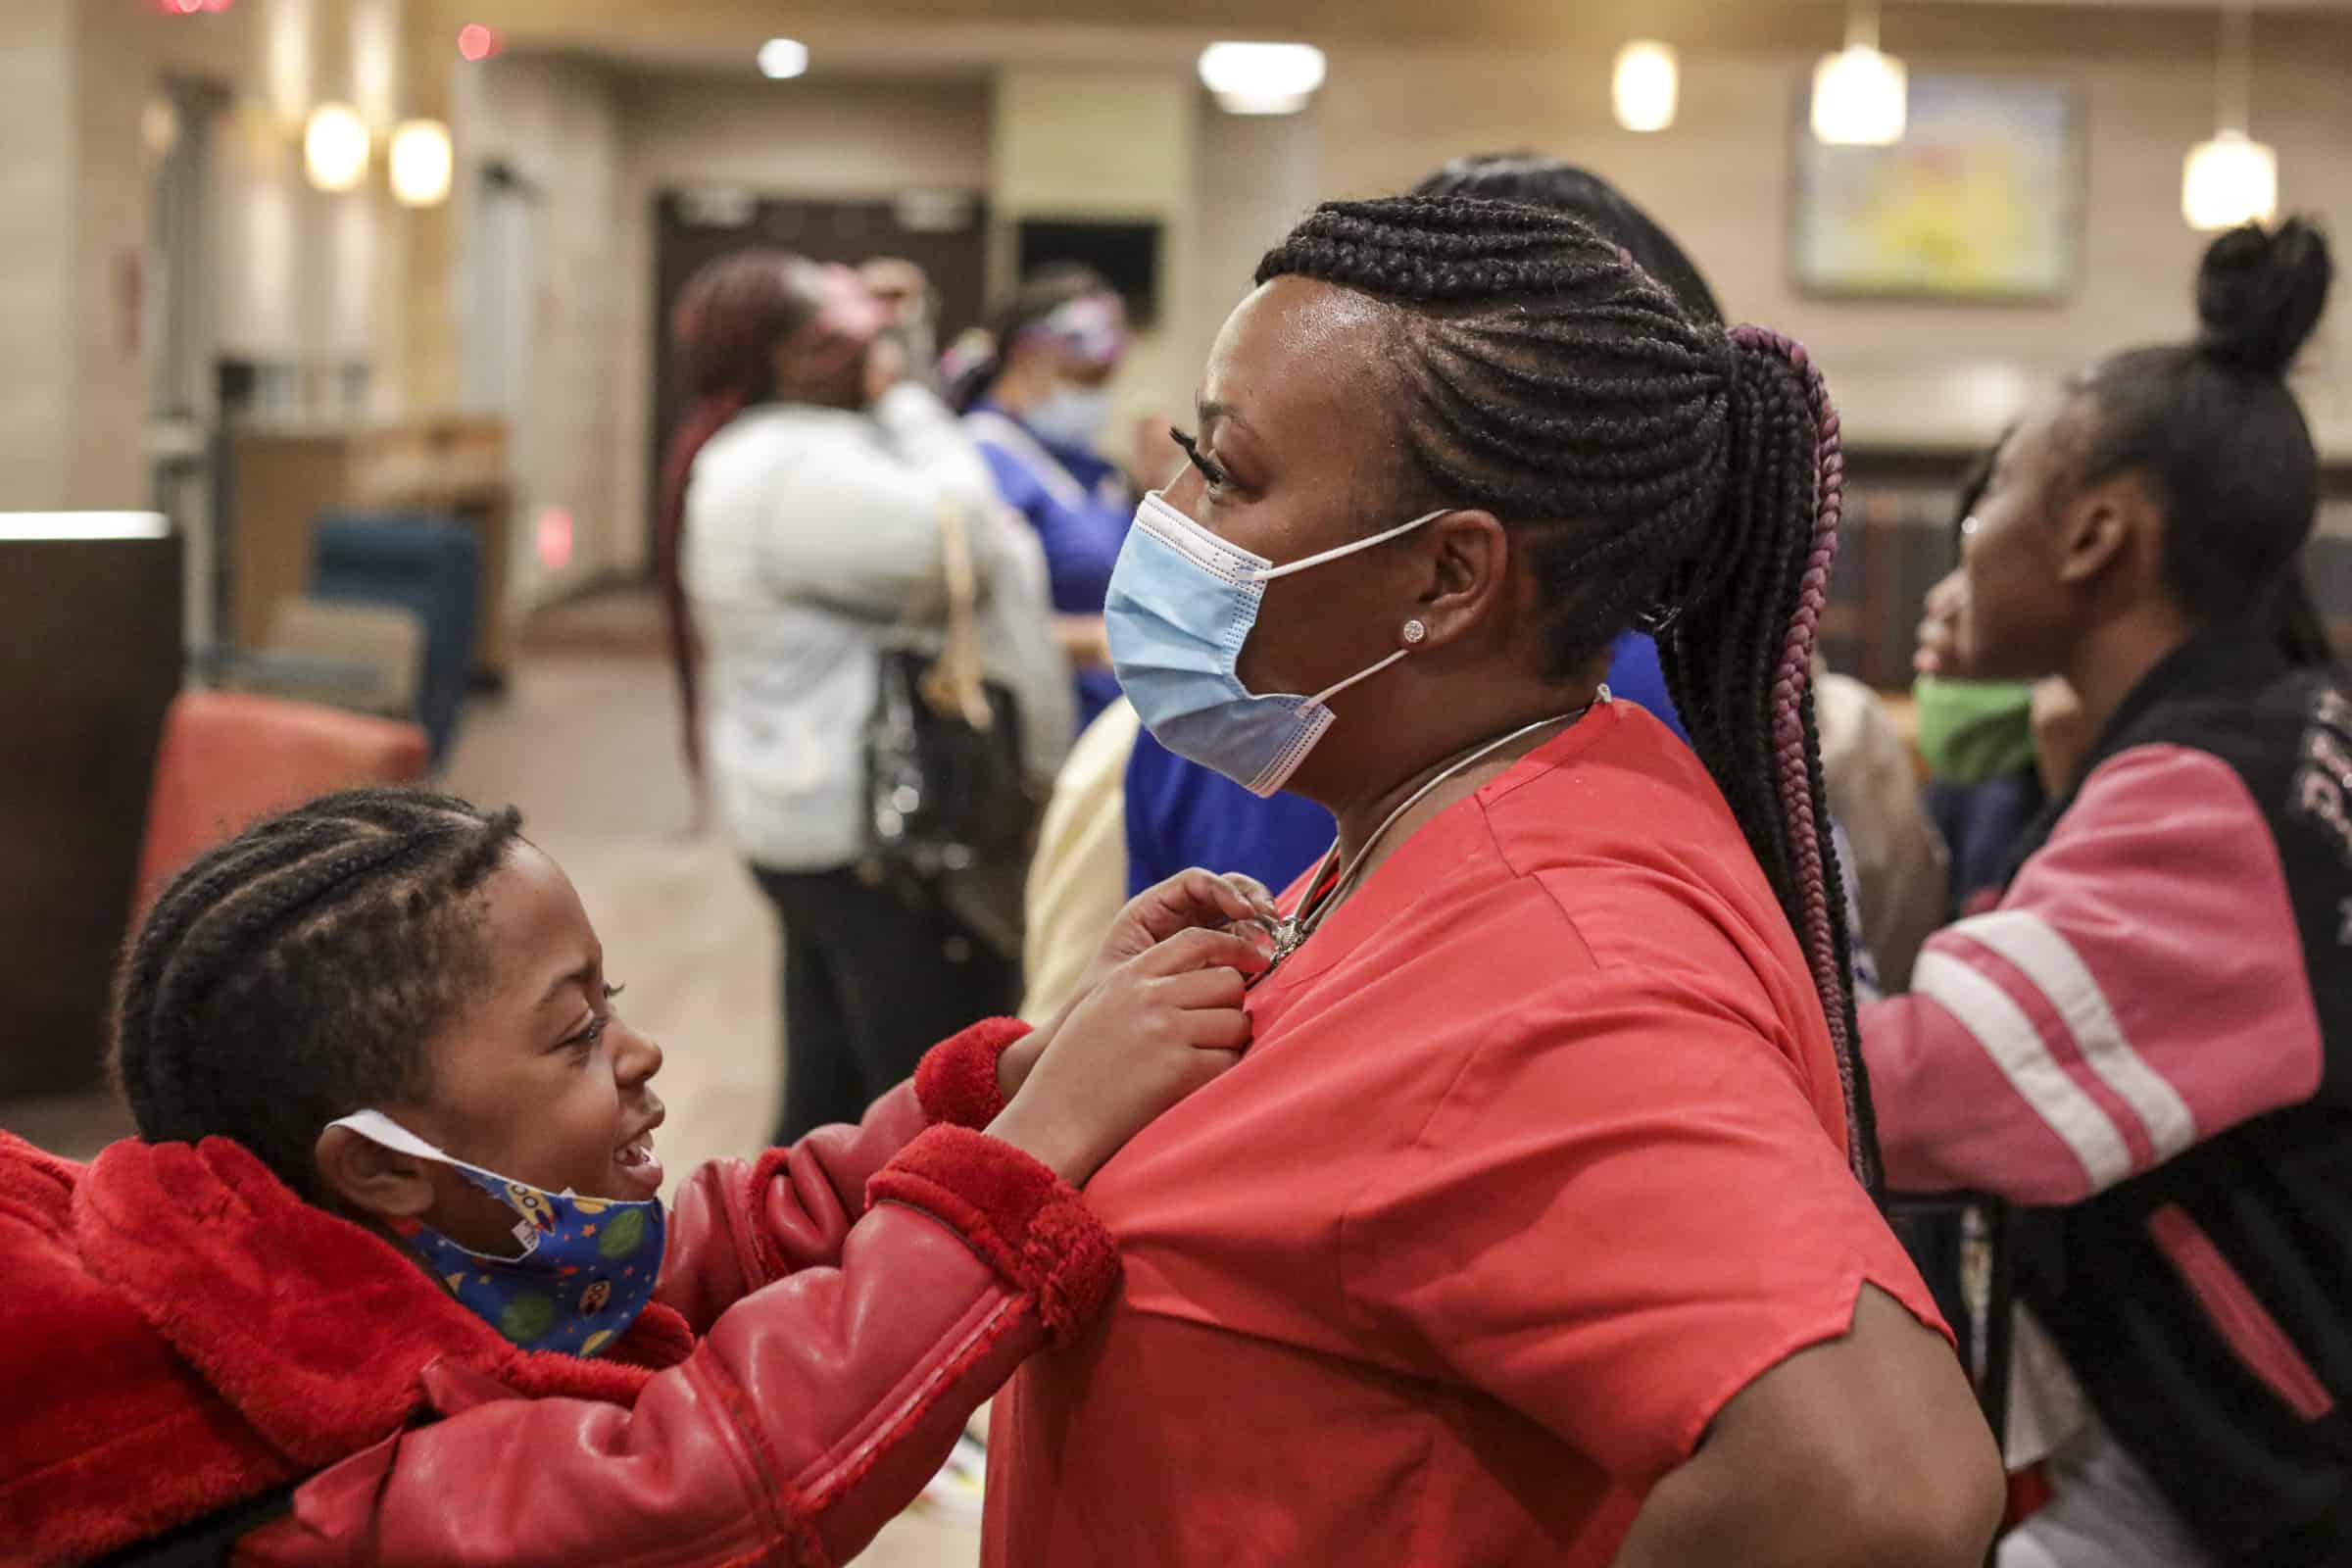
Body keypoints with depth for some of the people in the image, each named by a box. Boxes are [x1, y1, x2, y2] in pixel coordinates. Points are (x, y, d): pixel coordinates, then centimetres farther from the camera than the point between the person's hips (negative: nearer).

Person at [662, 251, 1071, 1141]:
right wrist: (904, 399, -10)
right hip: (882, 831, -11)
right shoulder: (799, 465, -20)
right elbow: (959, 549, -22)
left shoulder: (744, 458, 15)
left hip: (809, 810, 11)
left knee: (829, 1097, 15)